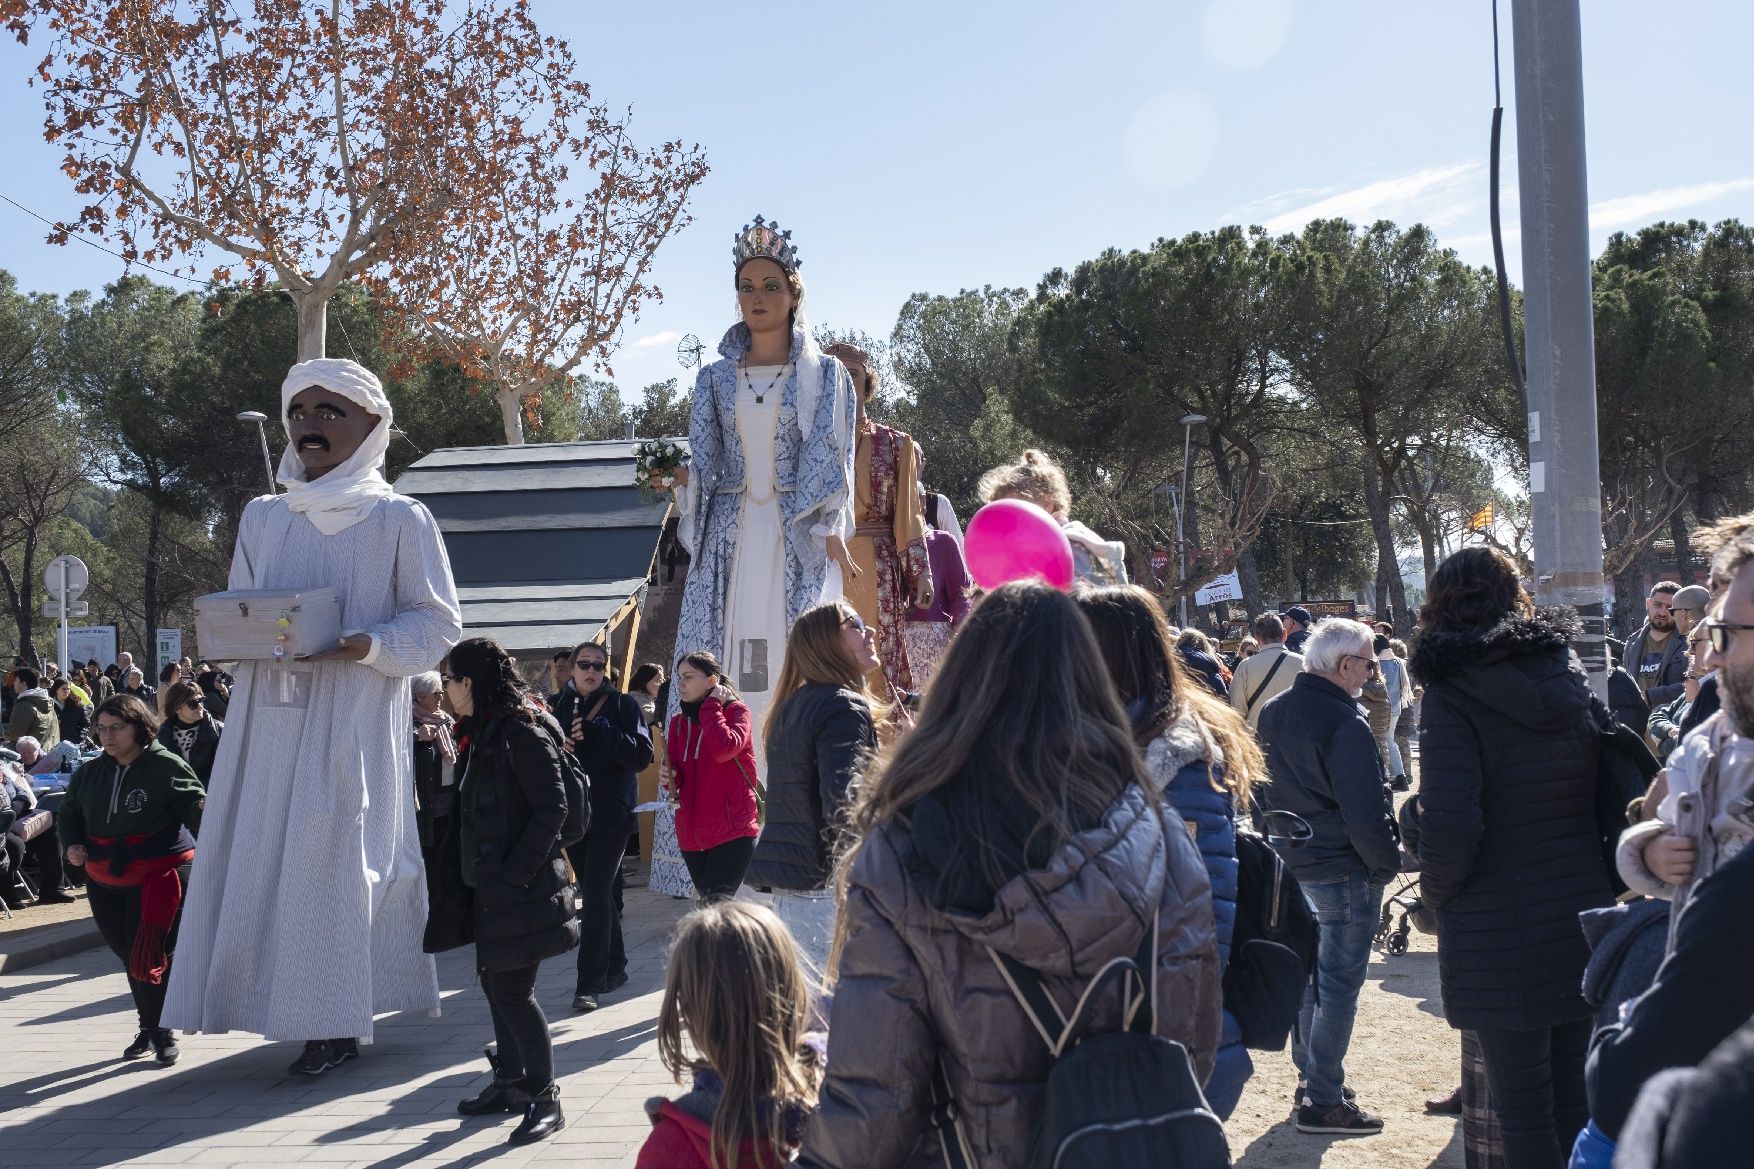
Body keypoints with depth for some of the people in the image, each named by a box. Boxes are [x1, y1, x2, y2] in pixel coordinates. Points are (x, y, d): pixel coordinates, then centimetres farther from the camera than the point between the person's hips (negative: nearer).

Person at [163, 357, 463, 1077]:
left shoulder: (399, 520, 1)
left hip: (354, 717, -5)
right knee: (259, 853, 1)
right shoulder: (263, 518, 15)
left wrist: (369, 646, -18)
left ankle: (337, 1020, 3)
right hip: (271, 716, 5)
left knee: (335, 853, -6)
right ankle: (284, 1000, 13)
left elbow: (437, 623, -1)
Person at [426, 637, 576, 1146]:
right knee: (495, 984, 14)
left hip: (520, 889, -9)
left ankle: (545, 1099, 3)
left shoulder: (523, 733, -15)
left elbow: (552, 809, -19)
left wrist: (513, 874, -21)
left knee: (512, 992, -7)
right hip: (487, 886, 9)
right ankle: (509, 1084, 26)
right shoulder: (479, 733, 14)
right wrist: (452, 859, 11)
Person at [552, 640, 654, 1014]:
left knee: (596, 897, -9)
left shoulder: (623, 705, -3)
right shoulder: (558, 707, 8)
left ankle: (590, 983, -8)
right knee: (597, 895, 13)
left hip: (611, 815, -4)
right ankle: (614, 968, 27)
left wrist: (598, 731, -20)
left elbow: (642, 755, -11)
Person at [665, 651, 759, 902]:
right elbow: (673, 768, 13)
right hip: (692, 832, 7)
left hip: (732, 830, -7)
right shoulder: (679, 722, 14)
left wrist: (711, 706, -12)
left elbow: (725, 748, -23)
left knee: (715, 905, -17)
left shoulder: (736, 710, -3)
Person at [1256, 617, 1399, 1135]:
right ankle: (1323, 1101, 3)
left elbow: (1262, 789, 15)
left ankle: (1309, 1078, 30)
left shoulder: (1272, 713, 6)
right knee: (1339, 986, -1)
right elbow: (1365, 813, -21)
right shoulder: (1345, 726, -21)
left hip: (1290, 868, 8)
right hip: (1345, 874, -8)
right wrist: (1388, 863, -8)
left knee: (1308, 976, 19)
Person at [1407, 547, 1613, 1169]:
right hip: (1584, 917, 6)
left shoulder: (1452, 696, -12)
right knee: (1577, 1100, 16)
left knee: (1524, 1109, 3)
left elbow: (1449, 825, -20)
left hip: (1500, 936, -5)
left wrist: (1436, 891, -2)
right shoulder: (1571, 677, 5)